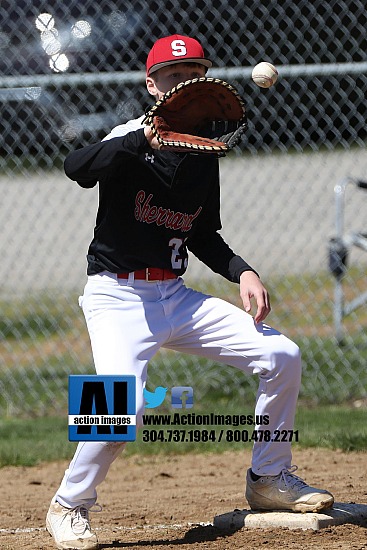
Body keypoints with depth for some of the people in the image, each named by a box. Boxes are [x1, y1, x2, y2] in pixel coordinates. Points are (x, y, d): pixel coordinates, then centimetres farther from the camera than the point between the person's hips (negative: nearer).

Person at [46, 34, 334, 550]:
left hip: (176, 295, 7)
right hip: (117, 297, -7)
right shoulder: (131, 143, -11)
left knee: (282, 356, -1)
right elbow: (77, 168, -34)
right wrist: (147, 139, -47)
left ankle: (269, 480, 16)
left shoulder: (204, 156, 9)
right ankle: (69, 507, -5)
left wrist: (241, 271, 2)